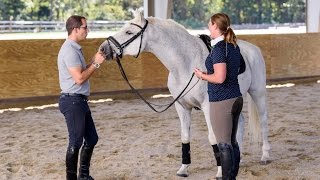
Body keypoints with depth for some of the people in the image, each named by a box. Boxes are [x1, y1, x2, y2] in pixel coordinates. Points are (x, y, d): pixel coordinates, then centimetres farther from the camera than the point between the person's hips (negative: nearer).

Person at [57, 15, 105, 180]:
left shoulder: (75, 49, 14)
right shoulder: (69, 50, -18)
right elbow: (79, 78, -23)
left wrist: (94, 61, 6)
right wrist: (96, 63, -15)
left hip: (80, 100, 10)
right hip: (72, 101, -10)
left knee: (92, 138, 16)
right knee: (76, 142, -3)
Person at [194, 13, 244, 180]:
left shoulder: (218, 48, -18)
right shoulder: (234, 46, 8)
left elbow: (219, 78, -25)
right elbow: (241, 68, 23)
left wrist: (203, 75, -8)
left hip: (221, 102, -9)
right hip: (236, 98, 9)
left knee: (224, 144, -1)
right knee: (232, 142, 16)